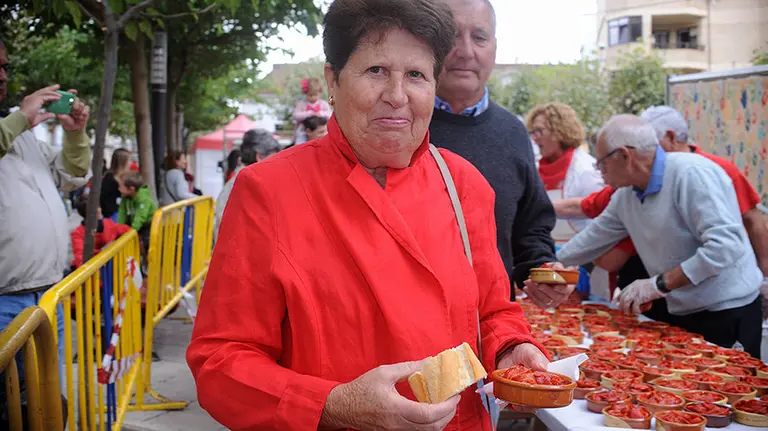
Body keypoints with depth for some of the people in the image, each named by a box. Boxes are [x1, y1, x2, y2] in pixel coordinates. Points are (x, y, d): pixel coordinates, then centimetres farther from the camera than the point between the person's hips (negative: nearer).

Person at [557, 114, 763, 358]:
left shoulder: (692, 173, -20)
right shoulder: (625, 195, 5)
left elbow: (725, 244, -27)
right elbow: (592, 239, 19)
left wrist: (659, 284, -26)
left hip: (729, 316, -7)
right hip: (683, 317, 7)